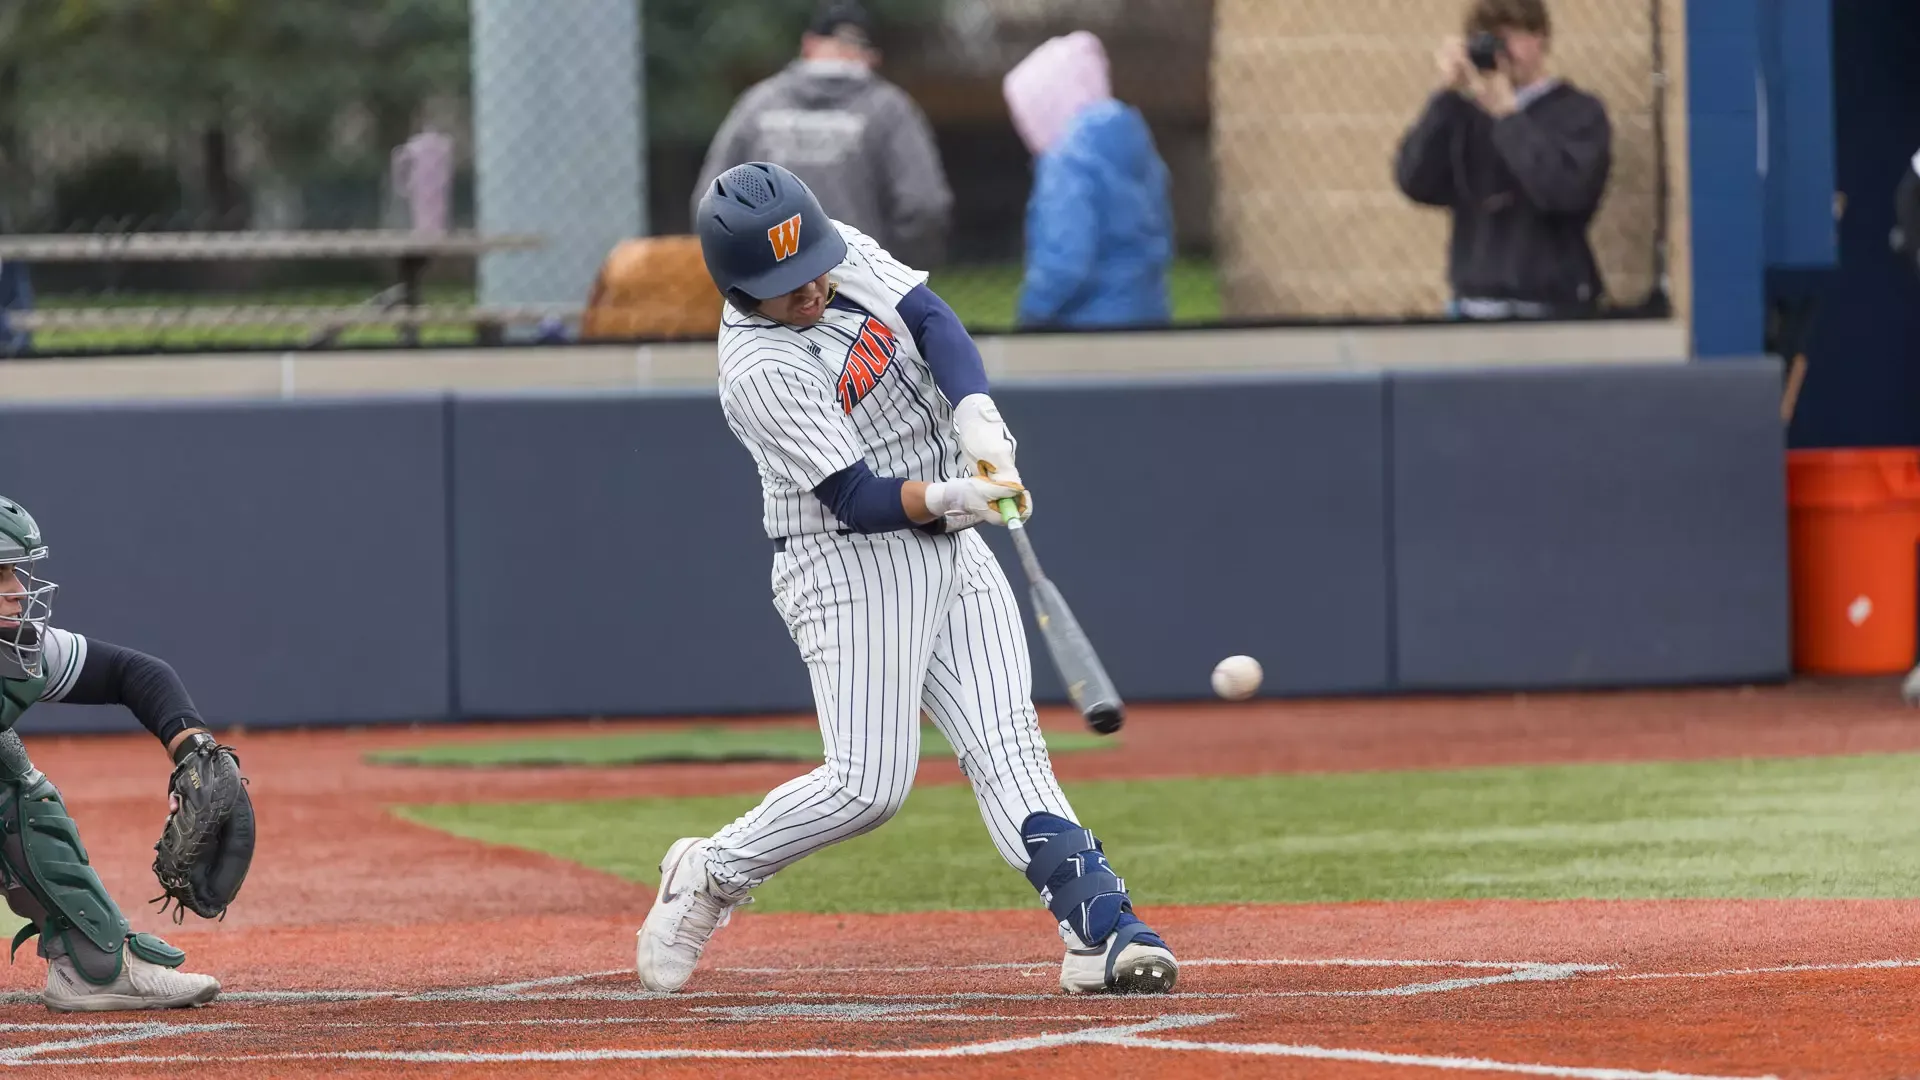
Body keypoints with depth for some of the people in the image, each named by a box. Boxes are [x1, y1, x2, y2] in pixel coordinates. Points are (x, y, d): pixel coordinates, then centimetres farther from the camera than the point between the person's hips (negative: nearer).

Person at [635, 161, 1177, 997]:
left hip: (950, 552, 7)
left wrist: (979, 422, -25)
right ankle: (711, 875, 11)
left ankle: (1100, 931, -18)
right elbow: (857, 499, -23)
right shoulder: (759, 372, -21)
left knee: (1007, 746, -6)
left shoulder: (843, 250, 0)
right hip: (850, 565, -7)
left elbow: (930, 319, -8)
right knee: (869, 786, -12)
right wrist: (951, 498, -40)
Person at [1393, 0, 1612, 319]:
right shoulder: (1466, 114, 9)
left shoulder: (1579, 112, -1)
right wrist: (1447, 95, -5)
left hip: (1555, 310, -4)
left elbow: (1564, 191, -17)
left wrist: (1507, 114, -12)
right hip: (1473, 307, 4)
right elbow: (1415, 182, -1)